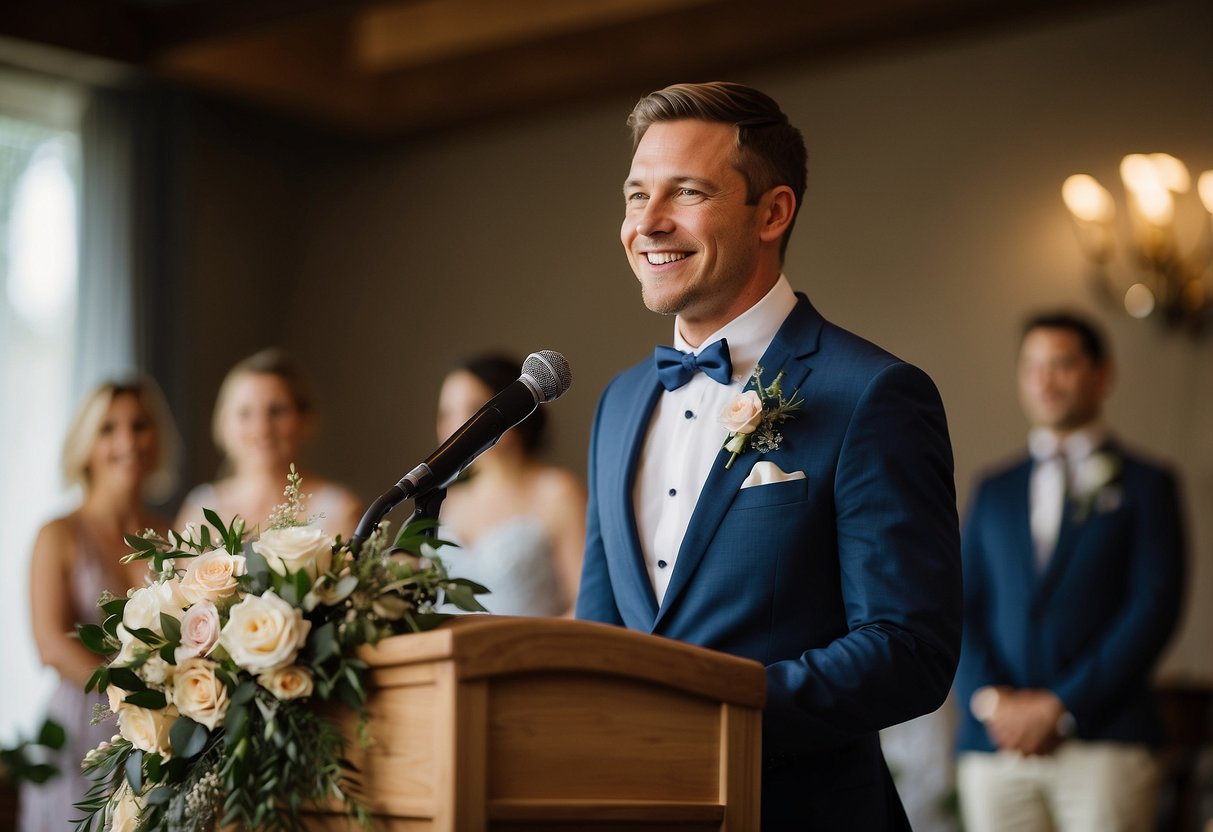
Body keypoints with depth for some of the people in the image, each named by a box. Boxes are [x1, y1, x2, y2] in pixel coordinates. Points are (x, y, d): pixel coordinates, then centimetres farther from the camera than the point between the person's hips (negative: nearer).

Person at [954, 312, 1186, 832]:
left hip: (1104, 746, -3)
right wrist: (990, 699, -6)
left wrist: (1061, 706, -9)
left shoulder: (1144, 486, 8)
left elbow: (1155, 608, -2)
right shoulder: (994, 492, 19)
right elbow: (962, 608, 12)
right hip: (996, 749, 3)